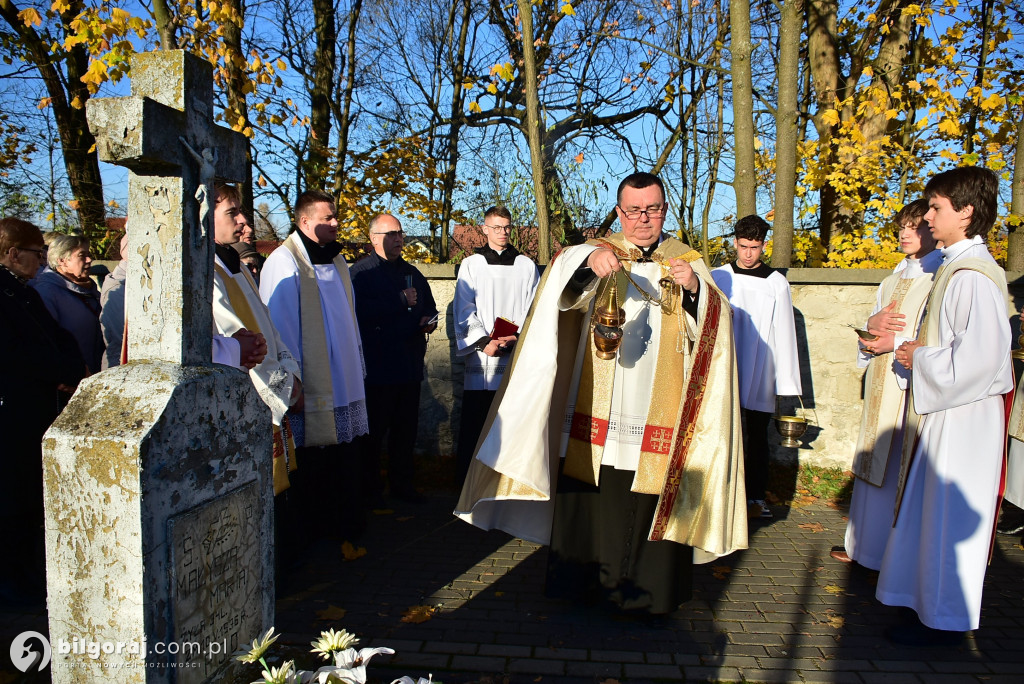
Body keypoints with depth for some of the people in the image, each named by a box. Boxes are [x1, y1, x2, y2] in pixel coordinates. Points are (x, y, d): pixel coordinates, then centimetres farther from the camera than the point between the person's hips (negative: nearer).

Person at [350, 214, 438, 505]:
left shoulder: (412, 272, 20)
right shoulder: (361, 271, -2)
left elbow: (429, 307, 28)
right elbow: (360, 310, -19)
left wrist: (429, 321, 5)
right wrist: (401, 302, -15)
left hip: (410, 364, 6)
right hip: (377, 367, -6)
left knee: (406, 428, 10)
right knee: (374, 430, -1)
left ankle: (403, 483, 21)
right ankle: (369, 488, 12)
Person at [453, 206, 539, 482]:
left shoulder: (526, 266, 13)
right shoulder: (471, 265, 10)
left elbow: (532, 309, 7)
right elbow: (464, 310, 3)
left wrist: (515, 338, -10)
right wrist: (483, 341, -11)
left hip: (517, 355, 1)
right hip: (480, 356, 0)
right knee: (473, 420, -1)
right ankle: (466, 478, 9)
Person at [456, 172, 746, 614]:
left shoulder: (688, 262, 11)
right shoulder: (595, 254, 8)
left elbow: (714, 327, -2)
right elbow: (565, 283, -14)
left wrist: (695, 289, -21)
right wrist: (590, 260, -35)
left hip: (658, 414, 1)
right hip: (596, 413, 0)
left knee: (651, 505, 5)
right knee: (591, 501, 4)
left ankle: (648, 592, 22)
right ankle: (584, 584, 22)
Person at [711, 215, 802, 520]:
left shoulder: (777, 283, 3)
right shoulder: (718, 277, 4)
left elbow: (784, 333, 3)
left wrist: (785, 379, 0)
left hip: (759, 375, 0)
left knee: (757, 435, 6)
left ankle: (756, 496, 15)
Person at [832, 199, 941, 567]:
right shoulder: (896, 276, 16)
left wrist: (898, 340, -21)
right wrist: (872, 324, -6)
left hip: (914, 385, -8)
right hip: (881, 383, 8)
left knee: (903, 472, -2)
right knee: (873, 465, 14)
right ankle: (864, 545, 25)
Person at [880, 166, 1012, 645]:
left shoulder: (974, 276, -20)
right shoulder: (955, 266, 11)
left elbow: (980, 355, -26)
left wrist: (920, 358, -14)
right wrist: (915, 347, 6)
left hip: (963, 415, -10)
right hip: (943, 410, 10)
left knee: (948, 514, 1)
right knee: (932, 510, 17)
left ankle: (945, 619, 15)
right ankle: (928, 599, 31)